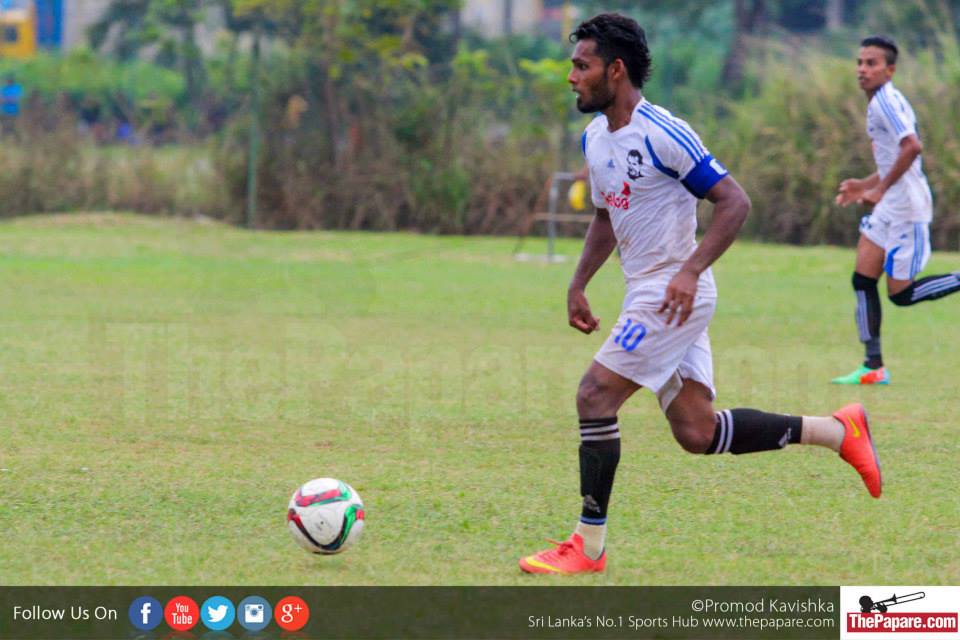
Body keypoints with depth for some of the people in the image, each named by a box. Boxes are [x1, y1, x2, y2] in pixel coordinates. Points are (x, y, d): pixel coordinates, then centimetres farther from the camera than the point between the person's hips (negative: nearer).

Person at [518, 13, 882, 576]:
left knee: (595, 396, -13)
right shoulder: (596, 138, 10)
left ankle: (589, 546, -6)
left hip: (675, 294, -9)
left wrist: (691, 270, -26)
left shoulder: (662, 134, -17)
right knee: (698, 433, 6)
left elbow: (735, 202, -17)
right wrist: (578, 286, 18)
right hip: (647, 295, 9)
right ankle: (838, 431, 18)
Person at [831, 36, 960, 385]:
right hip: (890, 209, 10)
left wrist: (881, 188, -25)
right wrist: (865, 185, 21)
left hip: (907, 209, -10)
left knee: (901, 292, -6)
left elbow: (912, 147, -30)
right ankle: (873, 367, 7)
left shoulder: (885, 100, -16)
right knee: (863, 281, 5)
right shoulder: (882, 102, 15)